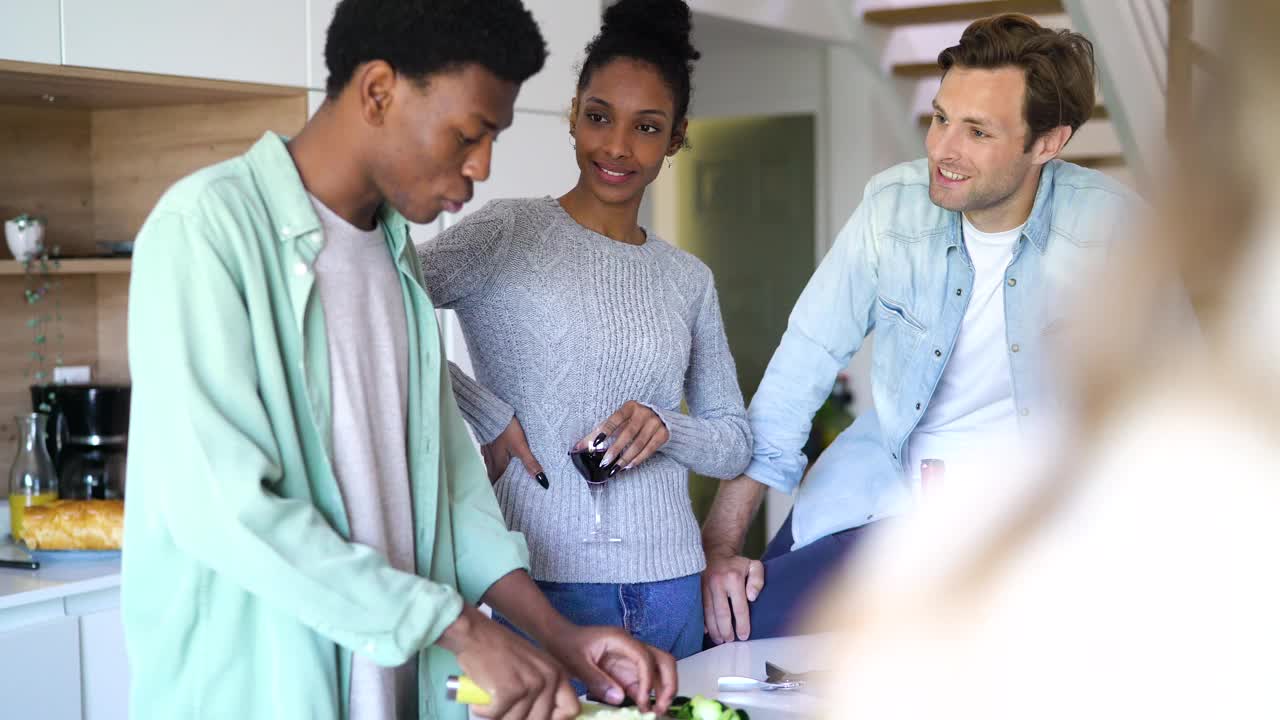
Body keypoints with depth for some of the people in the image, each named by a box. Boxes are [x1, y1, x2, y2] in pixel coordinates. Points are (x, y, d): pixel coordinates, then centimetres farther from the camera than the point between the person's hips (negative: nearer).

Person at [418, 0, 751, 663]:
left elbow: (736, 444, 13)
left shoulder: (688, 279, 12)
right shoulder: (510, 233, -4)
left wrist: (666, 428, -7)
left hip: (670, 585, 5)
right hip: (542, 582, -5)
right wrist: (487, 419, -16)